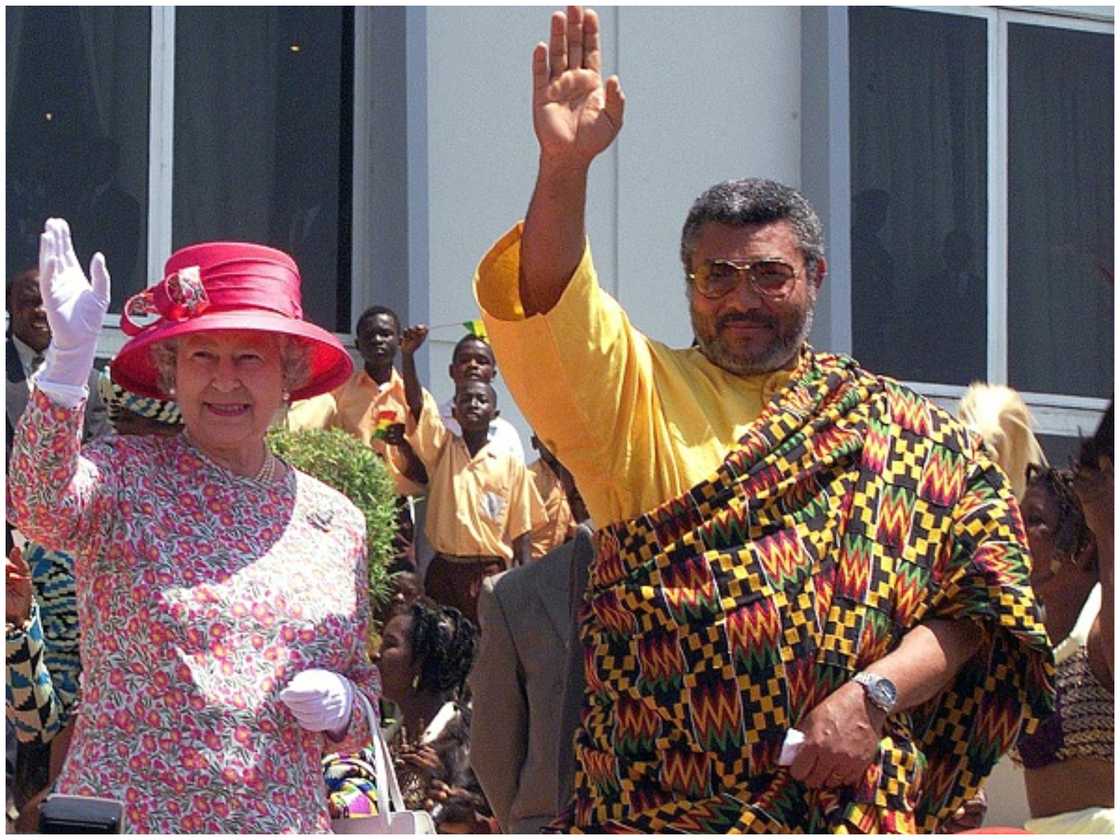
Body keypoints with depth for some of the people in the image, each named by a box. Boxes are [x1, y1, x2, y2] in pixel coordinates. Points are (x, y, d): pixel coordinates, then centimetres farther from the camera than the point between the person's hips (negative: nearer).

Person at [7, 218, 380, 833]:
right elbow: (39, 505, -24)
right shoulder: (126, 479, -1)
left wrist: (343, 708, -2)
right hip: (125, 819, -3)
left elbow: (363, 683, 21)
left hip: (285, 821, 3)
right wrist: (70, 357, -35)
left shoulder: (335, 521, 11)